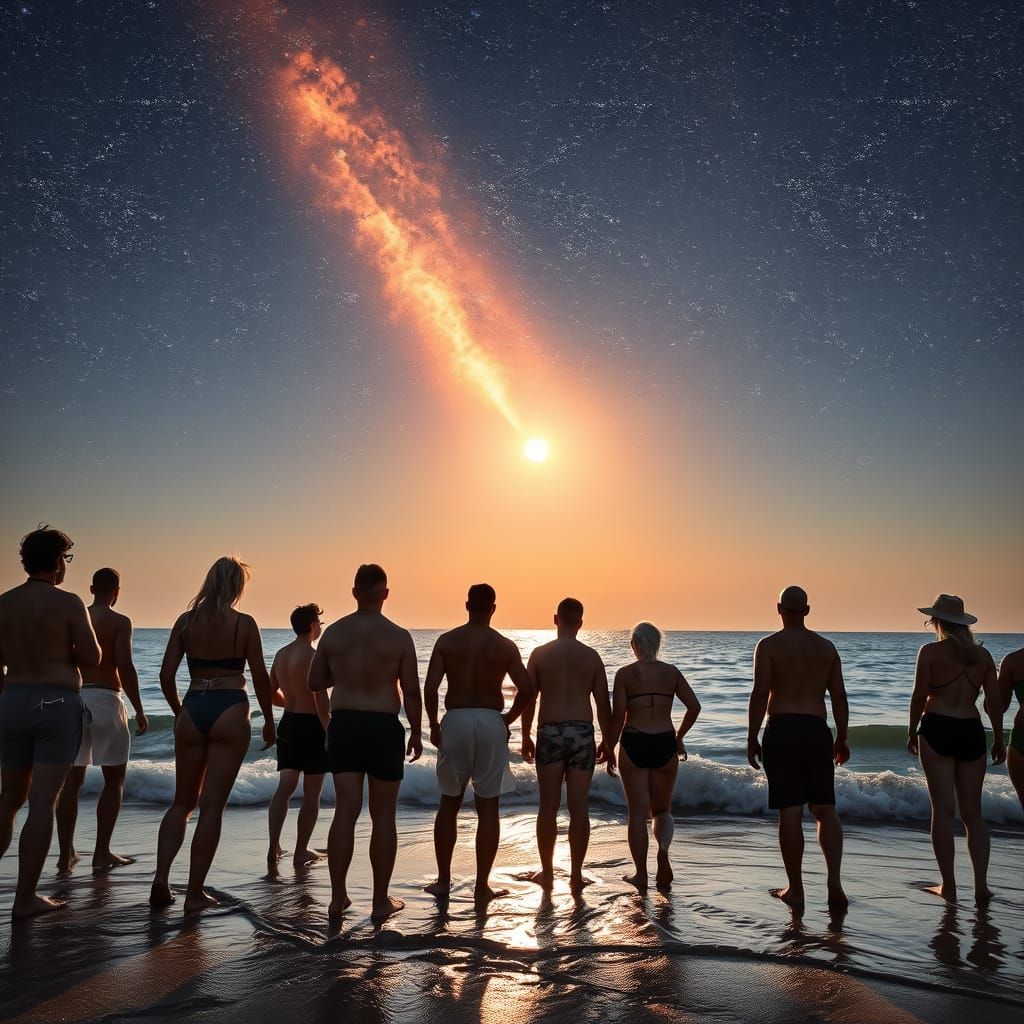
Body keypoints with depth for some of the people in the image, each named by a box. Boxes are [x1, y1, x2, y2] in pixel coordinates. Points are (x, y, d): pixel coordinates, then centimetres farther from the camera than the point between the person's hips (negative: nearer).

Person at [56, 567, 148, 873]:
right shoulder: (119, 621, -5)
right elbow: (125, 667, -12)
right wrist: (139, 710, -7)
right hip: (105, 698, -5)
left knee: (72, 780, 11)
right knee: (114, 779, 6)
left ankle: (66, 853, 13)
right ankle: (102, 853, 5)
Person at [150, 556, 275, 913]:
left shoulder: (186, 621, 4)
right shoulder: (244, 623, -5)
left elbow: (166, 675, 3)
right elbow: (260, 677, -4)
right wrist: (269, 721, 9)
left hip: (192, 711, 3)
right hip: (230, 712, -3)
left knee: (182, 801, 17)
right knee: (212, 805, 3)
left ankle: (161, 877, 3)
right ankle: (194, 893, 5)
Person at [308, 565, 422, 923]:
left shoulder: (333, 632, 2)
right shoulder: (399, 636, -8)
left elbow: (315, 682, 9)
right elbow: (411, 692, -8)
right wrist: (416, 732, 4)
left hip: (343, 725, 3)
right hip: (384, 728, -3)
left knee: (346, 810, 6)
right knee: (383, 815, 6)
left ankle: (338, 898, 8)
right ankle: (381, 901, 14)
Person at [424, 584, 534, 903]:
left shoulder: (447, 640, 1)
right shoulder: (505, 645, 1)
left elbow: (430, 687, -8)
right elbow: (526, 689, -8)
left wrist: (433, 725, 4)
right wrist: (508, 719, 7)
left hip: (456, 721, 1)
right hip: (490, 722, -1)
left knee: (449, 803, 14)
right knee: (487, 807, 6)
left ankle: (443, 880, 20)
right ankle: (482, 886, 8)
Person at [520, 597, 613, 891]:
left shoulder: (540, 654, -1)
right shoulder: (591, 656, 2)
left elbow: (528, 699, 0)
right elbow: (603, 703, 2)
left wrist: (526, 737, 11)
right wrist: (607, 742, 11)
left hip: (550, 734, 0)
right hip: (583, 734, 1)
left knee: (548, 807, 8)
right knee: (579, 807, 6)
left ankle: (547, 873, 15)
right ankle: (576, 874, 9)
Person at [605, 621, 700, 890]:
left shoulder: (624, 674, -3)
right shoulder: (672, 672, 4)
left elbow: (618, 715, -8)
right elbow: (694, 706, 1)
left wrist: (609, 746, 3)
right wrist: (679, 736, 14)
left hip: (633, 745, -2)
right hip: (664, 745, 2)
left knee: (637, 812, 8)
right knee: (662, 809, 16)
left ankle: (641, 874, 12)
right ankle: (664, 848, -13)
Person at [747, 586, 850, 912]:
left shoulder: (769, 645, -3)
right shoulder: (827, 647, 10)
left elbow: (760, 695, -10)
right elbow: (839, 696, 9)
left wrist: (751, 739, -4)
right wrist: (841, 739, 18)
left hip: (781, 730, -3)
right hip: (817, 730, 3)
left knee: (790, 812, 1)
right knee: (825, 809, 11)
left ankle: (795, 891, 9)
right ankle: (834, 882, -4)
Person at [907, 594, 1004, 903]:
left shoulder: (930, 651, -5)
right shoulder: (982, 655, 7)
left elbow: (919, 696, -7)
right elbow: (994, 701, 6)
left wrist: (912, 732, 4)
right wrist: (998, 740, 15)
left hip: (937, 729, -4)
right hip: (972, 731, 4)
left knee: (943, 809, 0)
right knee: (972, 813, 12)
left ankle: (948, 886, 3)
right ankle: (981, 885, 7)